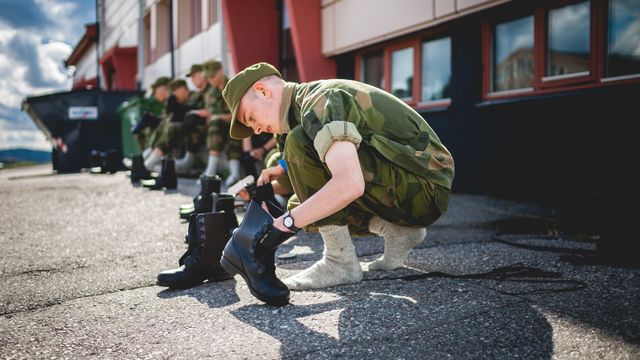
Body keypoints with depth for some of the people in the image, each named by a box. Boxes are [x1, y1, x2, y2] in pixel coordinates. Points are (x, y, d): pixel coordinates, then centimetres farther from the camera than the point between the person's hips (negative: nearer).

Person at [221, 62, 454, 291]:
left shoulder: (320, 102, -18)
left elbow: (350, 184, -34)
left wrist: (285, 223, -28)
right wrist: (283, 167, 14)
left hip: (427, 188, -10)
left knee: (301, 145, -20)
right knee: (300, 206, 12)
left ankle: (340, 261, -15)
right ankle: (398, 231, 5)